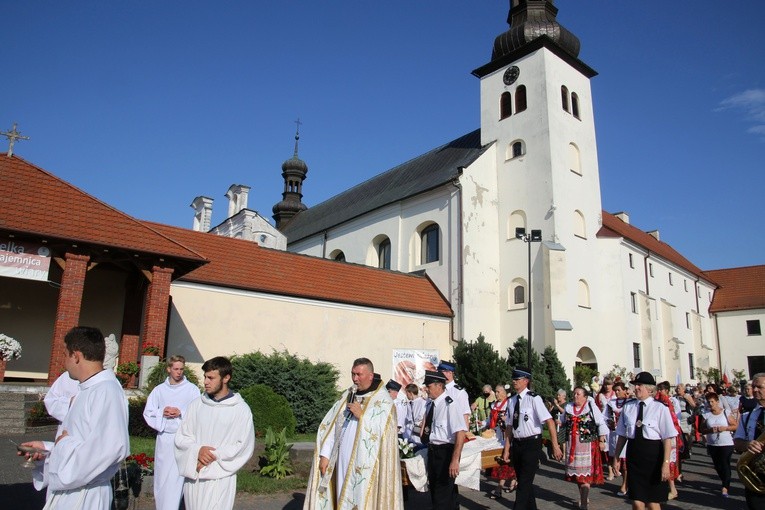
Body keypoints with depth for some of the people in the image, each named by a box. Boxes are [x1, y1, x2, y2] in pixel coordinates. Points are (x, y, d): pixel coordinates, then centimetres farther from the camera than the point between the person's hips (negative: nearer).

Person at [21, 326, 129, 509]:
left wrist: (65, 443, -21)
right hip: (66, 492, 9)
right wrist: (47, 448, 7)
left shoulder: (106, 391, -23)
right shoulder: (87, 390, 11)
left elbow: (112, 447, -36)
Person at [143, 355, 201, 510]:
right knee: (161, 478, 10)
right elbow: (148, 413, 6)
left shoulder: (192, 389, -2)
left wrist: (181, 413, -16)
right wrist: (162, 413, -11)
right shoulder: (159, 389, 7)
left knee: (175, 479, -6)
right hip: (163, 437, 3)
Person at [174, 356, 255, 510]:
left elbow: (244, 446, -7)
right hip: (193, 476, 4)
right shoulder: (196, 405, 5)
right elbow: (181, 437, 7)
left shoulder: (241, 409, -6)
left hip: (220, 479, -4)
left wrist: (213, 456, -13)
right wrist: (197, 450, -12)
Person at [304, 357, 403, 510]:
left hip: (365, 464, -5)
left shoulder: (383, 401, -5)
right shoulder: (348, 396, 12)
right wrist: (325, 454, 2)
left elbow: (384, 431, -15)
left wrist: (362, 416, -16)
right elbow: (331, 426, 10)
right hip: (342, 461, 5)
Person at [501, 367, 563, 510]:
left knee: (525, 482, -7)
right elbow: (509, 426, 8)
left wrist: (555, 446, -21)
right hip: (517, 444, 7)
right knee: (523, 481, 17)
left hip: (532, 443, -7)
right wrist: (506, 449, 6)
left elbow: (549, 421, -18)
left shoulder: (533, 398, -15)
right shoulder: (511, 401, 4)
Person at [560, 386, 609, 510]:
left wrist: (601, 441, -5)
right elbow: (562, 421, 20)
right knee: (576, 472, 12)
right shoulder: (568, 407, 7)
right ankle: (584, 498, 29)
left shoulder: (591, 407, -5)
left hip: (587, 445, -5)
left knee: (585, 473, -6)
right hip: (572, 445, 5)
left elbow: (601, 424, -3)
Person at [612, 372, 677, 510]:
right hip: (633, 453, 3)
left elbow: (667, 439, -10)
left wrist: (666, 463, -15)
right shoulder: (628, 407, 3)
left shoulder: (660, 408, -9)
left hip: (653, 454, -3)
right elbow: (622, 435, 9)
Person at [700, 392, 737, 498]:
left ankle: (725, 487, 0)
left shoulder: (726, 413, -5)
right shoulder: (706, 415, 1)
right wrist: (710, 430, -16)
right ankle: (726, 483, 32)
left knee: (725, 465, -6)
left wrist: (725, 428, -17)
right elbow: (702, 429, 3)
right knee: (717, 466, 12)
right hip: (712, 445, 4)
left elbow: (736, 425, -2)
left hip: (726, 444, -3)